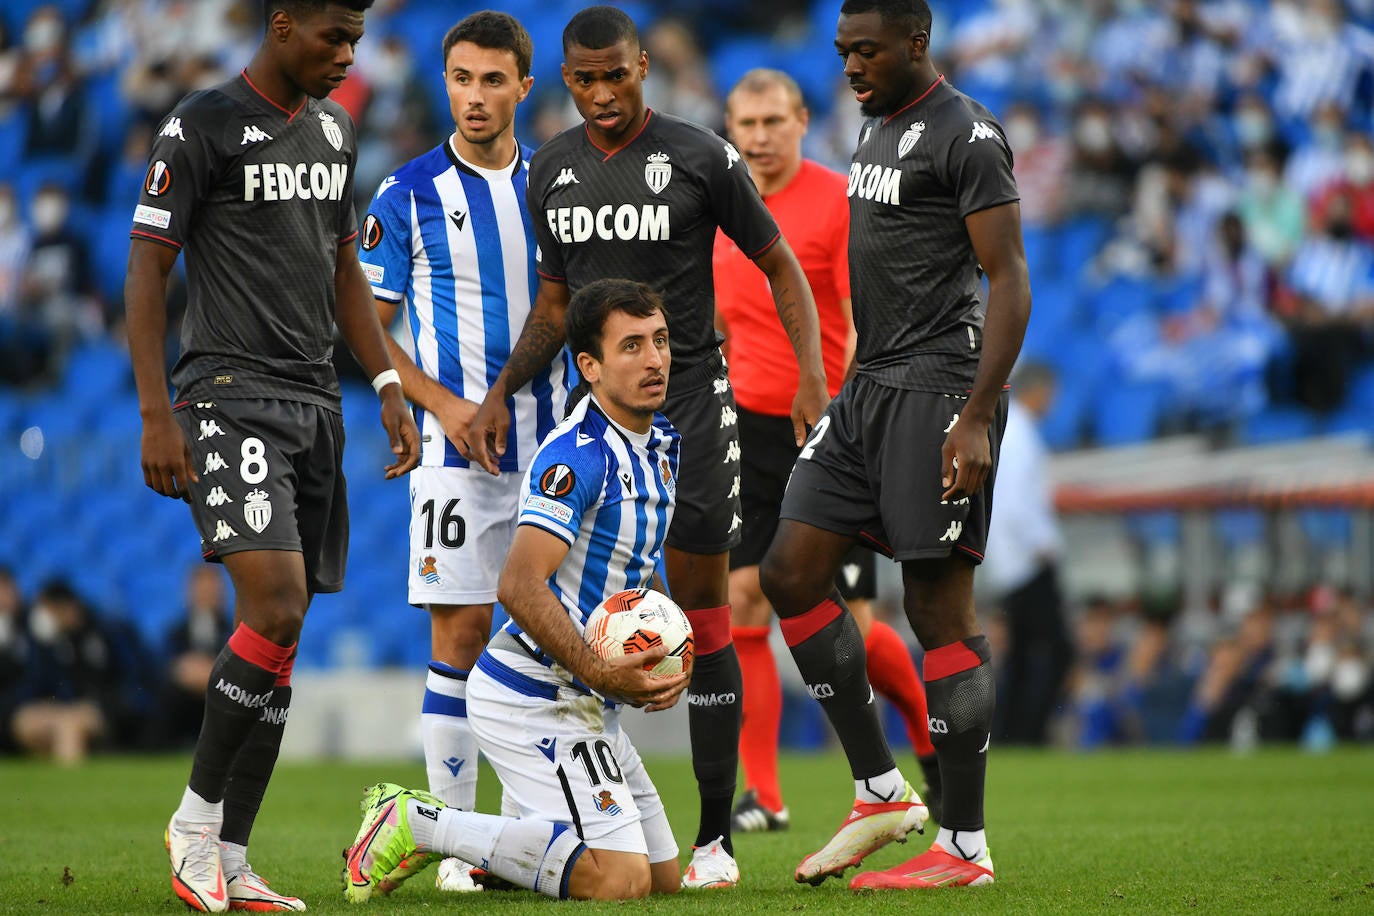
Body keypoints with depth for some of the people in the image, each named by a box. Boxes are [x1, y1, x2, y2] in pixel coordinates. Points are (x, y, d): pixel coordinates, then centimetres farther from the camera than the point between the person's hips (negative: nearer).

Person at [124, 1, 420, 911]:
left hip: (316, 401, 7)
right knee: (276, 607, -21)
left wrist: (389, 385, 15)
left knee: (281, 639, 4)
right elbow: (147, 270, -8)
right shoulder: (202, 126, -8)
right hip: (231, 393, -7)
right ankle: (197, 817, -6)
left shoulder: (335, 128, 15)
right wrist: (156, 415, -14)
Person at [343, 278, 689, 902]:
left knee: (663, 875, 13)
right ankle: (417, 824, -8)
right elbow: (519, 586, -28)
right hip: (537, 694, -10)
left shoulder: (662, 441, 10)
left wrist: (664, 659, 5)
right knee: (620, 879, -20)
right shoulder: (577, 455, -20)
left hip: (585, 705, 10)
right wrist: (601, 673, -31)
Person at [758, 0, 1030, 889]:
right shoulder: (878, 125, 17)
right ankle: (882, 793, 11)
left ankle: (965, 846, 0)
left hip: (937, 386, -10)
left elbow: (1009, 281, -16)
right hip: (870, 385, 10)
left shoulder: (966, 134, -12)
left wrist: (975, 420, -23)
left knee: (939, 606, -6)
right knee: (791, 572, 4)